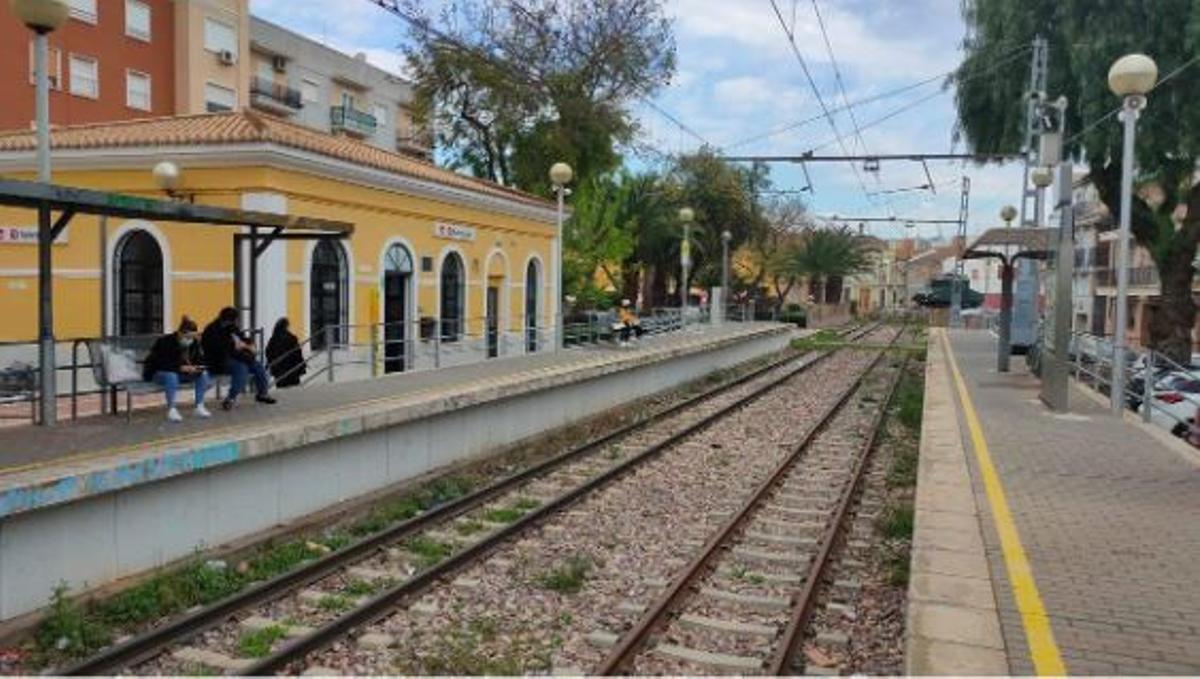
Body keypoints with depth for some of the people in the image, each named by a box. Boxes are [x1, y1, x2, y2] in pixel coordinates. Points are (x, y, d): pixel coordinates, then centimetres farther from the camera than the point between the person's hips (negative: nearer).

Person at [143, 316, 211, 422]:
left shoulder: (194, 343, -5)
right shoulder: (165, 342, -22)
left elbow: (199, 359, -2)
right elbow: (161, 364, -27)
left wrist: (197, 367, -26)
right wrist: (180, 368, -38)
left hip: (181, 373, 6)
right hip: (159, 373, -6)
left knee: (204, 373, -17)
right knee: (172, 376, -40)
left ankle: (199, 407, -17)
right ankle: (171, 410, -35)